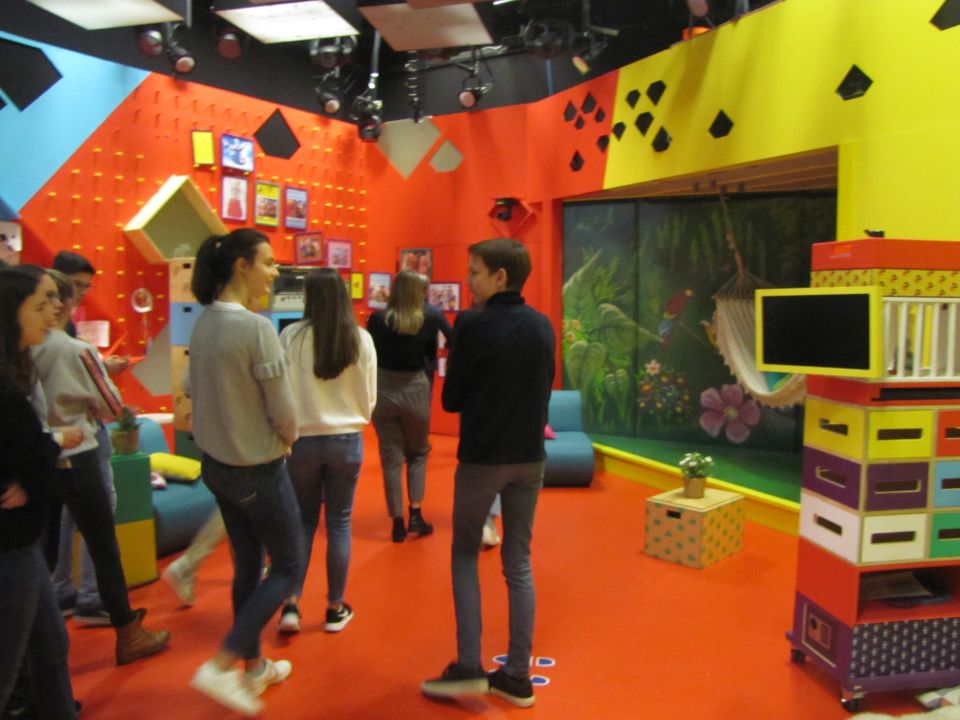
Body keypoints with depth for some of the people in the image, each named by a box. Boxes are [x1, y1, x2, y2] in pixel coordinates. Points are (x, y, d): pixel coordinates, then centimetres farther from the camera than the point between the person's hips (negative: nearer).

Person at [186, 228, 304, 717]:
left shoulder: (203, 323, 1)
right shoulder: (257, 328, -23)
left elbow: (196, 391, 9)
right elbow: (283, 412, -18)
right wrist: (285, 441, 3)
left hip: (216, 463, 8)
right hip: (259, 470, -8)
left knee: (247, 566, 20)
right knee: (288, 567, 11)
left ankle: (254, 668, 34)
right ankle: (221, 667, 8)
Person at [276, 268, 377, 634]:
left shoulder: (292, 335, -10)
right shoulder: (361, 339, -5)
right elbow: (369, 398, 1)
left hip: (304, 439, 0)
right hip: (347, 440, 1)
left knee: (303, 519, 17)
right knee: (339, 523, 12)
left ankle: (291, 603, 12)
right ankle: (335, 608, 22)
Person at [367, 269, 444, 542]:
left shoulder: (377, 319, -9)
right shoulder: (429, 321, -9)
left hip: (383, 392, 0)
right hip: (416, 391, 0)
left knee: (391, 458, 9)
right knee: (418, 453, 19)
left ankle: (398, 522, 14)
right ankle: (415, 514, 12)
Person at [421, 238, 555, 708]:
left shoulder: (472, 325, -13)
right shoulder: (543, 326, 3)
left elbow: (451, 400, -8)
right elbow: (544, 389, 11)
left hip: (481, 457, -5)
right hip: (530, 458, 5)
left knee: (464, 555, 13)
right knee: (518, 563, 12)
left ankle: (468, 668, 10)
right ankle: (517, 676, 18)